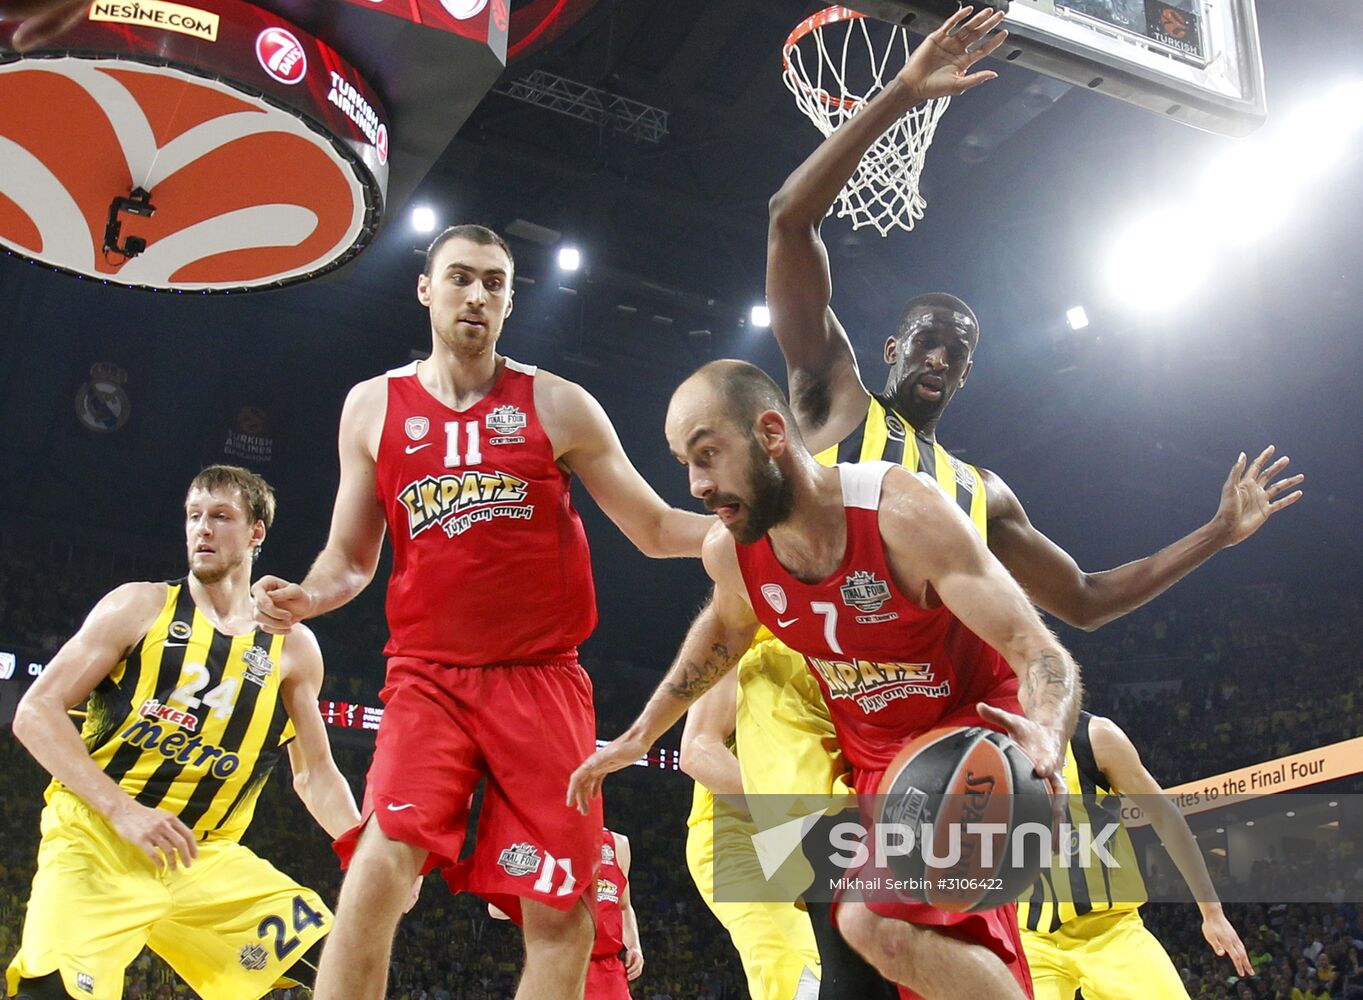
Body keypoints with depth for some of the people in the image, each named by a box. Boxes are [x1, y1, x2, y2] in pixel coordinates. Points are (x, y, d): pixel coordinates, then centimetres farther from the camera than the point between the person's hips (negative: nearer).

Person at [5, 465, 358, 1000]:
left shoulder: (293, 648, 8)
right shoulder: (140, 606, 1)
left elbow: (315, 775, 16)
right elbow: (34, 712, -4)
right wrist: (123, 810, -17)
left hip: (206, 858, 3)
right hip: (96, 842, -3)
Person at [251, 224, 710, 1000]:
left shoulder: (559, 405, 4)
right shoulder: (373, 407, 7)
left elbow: (655, 530, 6)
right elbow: (351, 558, 13)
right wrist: (305, 599, -9)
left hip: (541, 679, 0)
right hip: (428, 678, 0)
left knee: (560, 912, 0)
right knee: (380, 869, -20)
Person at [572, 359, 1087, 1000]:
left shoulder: (904, 513, -28)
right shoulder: (727, 552, -10)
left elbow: (1040, 652, -29)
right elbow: (725, 625, 16)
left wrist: (1047, 737, -51)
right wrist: (640, 734, 19)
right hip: (874, 756, 6)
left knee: (874, 920, -26)